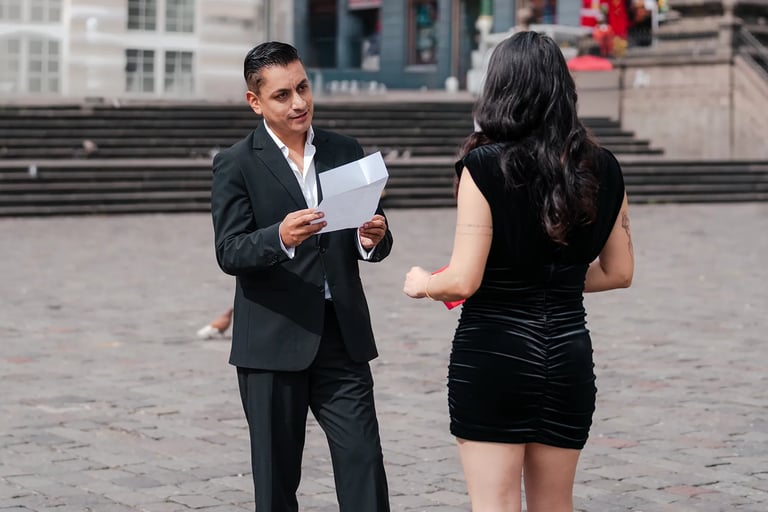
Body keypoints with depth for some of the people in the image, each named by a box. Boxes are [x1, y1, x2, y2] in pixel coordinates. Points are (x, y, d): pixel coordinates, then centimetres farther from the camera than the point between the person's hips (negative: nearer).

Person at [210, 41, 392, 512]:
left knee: (365, 464, -3)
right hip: (273, 344, -3)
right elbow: (229, 253, -12)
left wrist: (375, 238, -14)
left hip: (342, 336, 3)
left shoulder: (346, 152, 10)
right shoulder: (236, 165, -2)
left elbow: (369, 246, 11)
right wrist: (280, 237, -31)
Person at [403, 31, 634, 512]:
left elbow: (463, 281, -15)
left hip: (493, 354, -5)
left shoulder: (484, 165, -13)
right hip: (570, 356, 5)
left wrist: (422, 283, 6)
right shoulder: (602, 169, 2)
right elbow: (619, 272, 10)